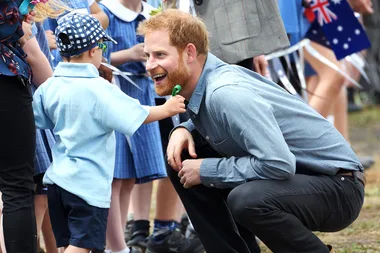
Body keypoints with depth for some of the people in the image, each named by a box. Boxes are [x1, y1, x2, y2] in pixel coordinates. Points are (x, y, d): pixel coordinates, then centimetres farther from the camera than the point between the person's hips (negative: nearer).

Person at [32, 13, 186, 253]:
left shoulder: (49, 87, 1)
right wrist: (167, 109, 1)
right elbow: (137, 116, -13)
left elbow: (38, 121, 11)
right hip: (89, 184, -7)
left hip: (58, 178, 7)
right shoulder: (98, 89, -16)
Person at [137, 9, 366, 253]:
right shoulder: (203, 81, 0)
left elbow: (278, 164, -33)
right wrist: (184, 129, -1)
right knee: (182, 164, 4)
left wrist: (206, 170, -21)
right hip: (294, 177, 9)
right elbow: (214, 123, 22)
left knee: (246, 200, -37)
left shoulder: (226, 94, -26)